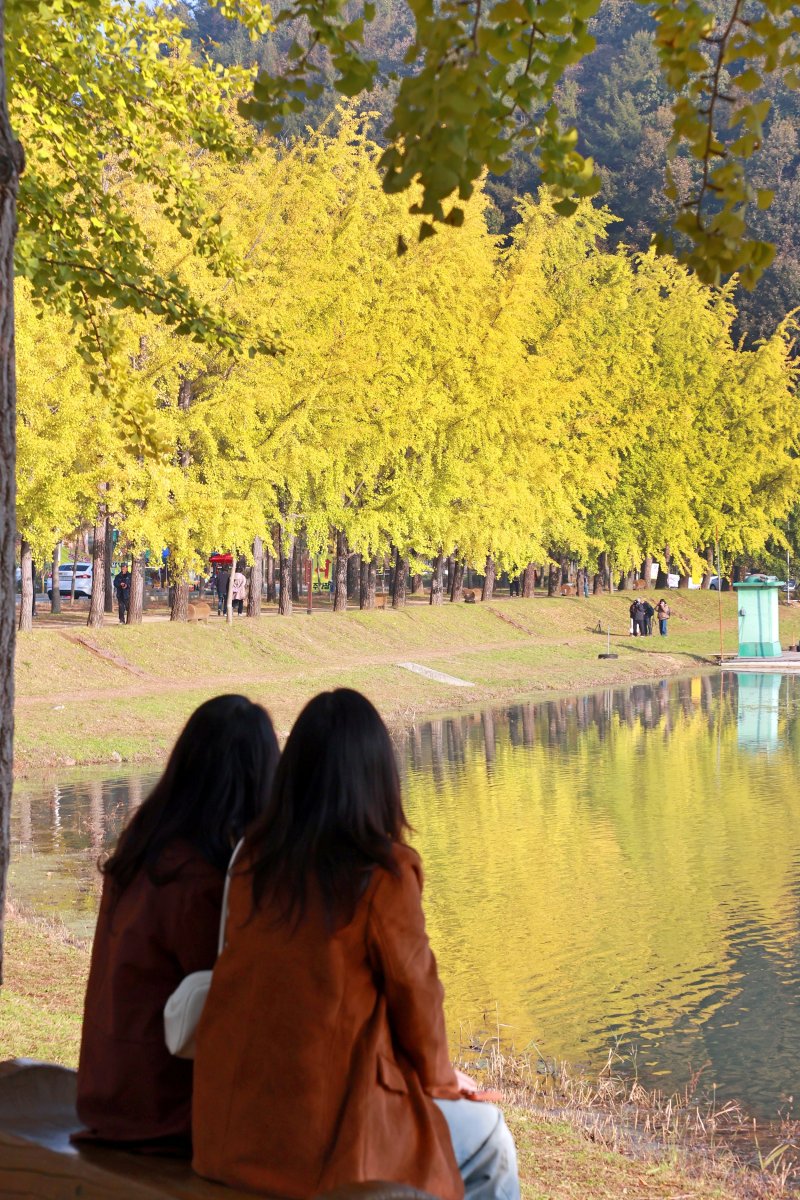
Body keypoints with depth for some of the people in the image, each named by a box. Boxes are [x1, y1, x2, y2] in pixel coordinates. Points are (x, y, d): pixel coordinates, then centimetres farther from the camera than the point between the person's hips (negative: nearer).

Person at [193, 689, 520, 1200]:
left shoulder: (256, 858, 0)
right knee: (489, 1139, 22)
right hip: (328, 1137, -6)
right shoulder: (384, 873, -17)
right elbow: (413, 990, -7)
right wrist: (440, 1074, 15)